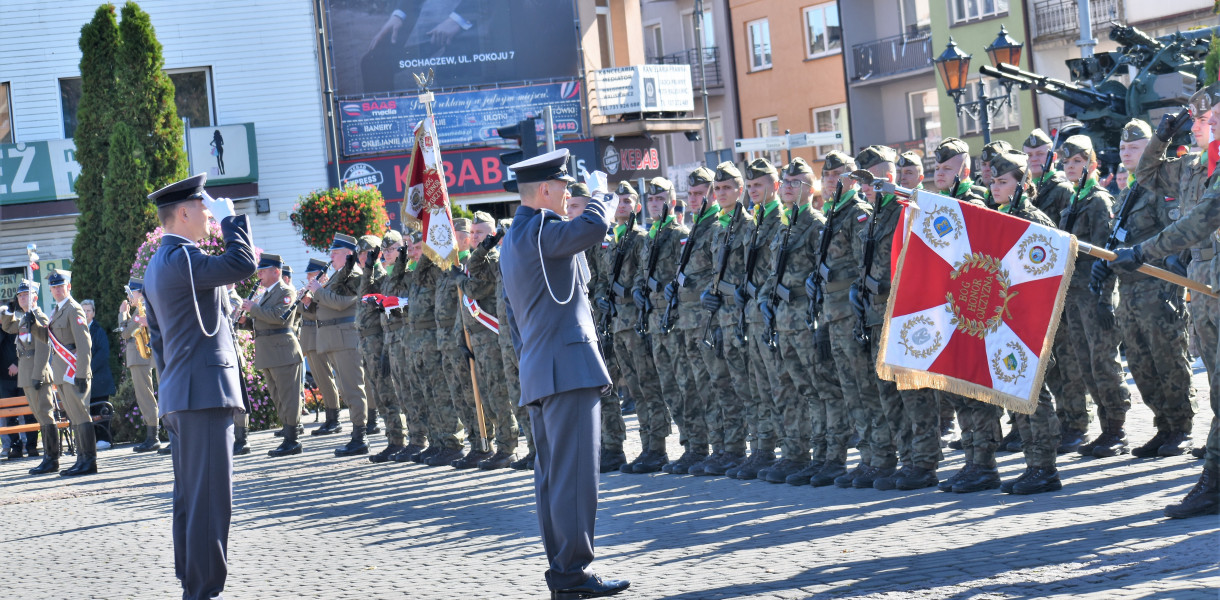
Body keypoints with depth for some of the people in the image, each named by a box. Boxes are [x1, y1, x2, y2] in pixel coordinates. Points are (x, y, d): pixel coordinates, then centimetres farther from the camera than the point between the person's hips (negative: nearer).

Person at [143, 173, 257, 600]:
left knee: (189, 497, 13)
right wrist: (234, 223, -7)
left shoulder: (158, 265, 19)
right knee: (210, 499, -9)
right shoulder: (181, 259, -14)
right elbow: (243, 265, -24)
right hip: (205, 392, -11)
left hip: (179, 396, 11)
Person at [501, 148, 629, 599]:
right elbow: (592, 227, -28)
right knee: (574, 472, -10)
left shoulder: (512, 240, 20)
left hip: (538, 371, 10)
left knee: (551, 473, 11)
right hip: (568, 364, -10)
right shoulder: (539, 231, -12)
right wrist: (597, 195, -6)